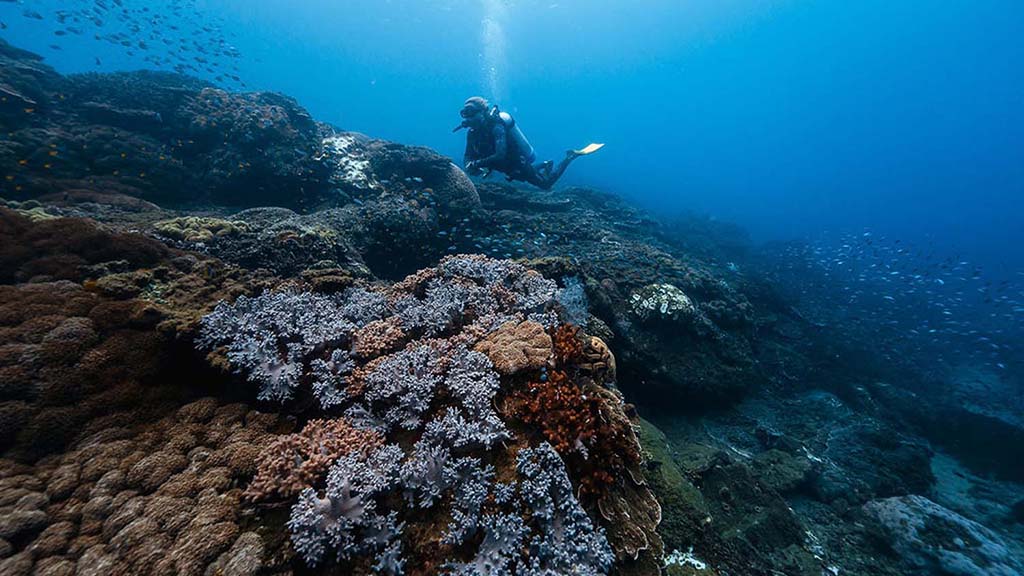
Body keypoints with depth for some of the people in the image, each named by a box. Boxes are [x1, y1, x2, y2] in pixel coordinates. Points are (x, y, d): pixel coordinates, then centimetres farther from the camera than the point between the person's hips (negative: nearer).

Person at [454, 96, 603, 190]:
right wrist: (469, 166, -32)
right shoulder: (472, 132, -9)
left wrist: (477, 164, -46)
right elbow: (469, 156, -8)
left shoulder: (496, 127, -32)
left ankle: (571, 155, 17)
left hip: (520, 164, -8)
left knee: (546, 184, 6)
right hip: (509, 166, 8)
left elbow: (500, 156, -44)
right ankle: (545, 165, 49)